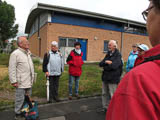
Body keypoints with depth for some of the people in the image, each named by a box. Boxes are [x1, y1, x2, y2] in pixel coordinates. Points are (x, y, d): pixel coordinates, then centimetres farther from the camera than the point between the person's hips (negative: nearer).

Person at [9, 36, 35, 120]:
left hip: (29, 82, 8)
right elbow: (12, 69, -13)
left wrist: (32, 77, 18)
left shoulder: (28, 53, 14)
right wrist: (13, 81, -15)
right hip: (21, 83, -7)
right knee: (20, 99, 3)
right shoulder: (15, 54, -11)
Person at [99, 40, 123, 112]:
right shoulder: (108, 54, 12)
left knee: (112, 95, 3)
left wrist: (105, 66, -10)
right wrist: (106, 62, -14)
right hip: (105, 77, 7)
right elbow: (100, 64, 4)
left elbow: (114, 66, -24)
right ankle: (105, 107, 31)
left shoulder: (118, 55, -10)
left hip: (113, 78, -7)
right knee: (104, 93, 15)